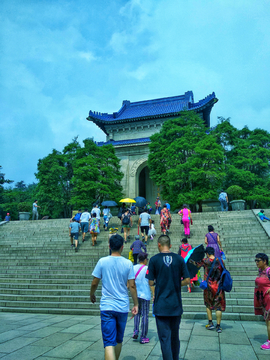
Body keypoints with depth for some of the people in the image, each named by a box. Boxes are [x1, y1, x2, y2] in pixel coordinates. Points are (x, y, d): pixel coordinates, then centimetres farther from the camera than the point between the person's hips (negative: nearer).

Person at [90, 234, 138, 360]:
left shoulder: (102, 261, -7)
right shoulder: (128, 263, -5)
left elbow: (94, 283, -1)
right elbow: (132, 286, -4)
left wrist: (91, 295, 18)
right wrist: (136, 304, 6)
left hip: (107, 307, -2)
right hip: (123, 307, 2)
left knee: (109, 342, -1)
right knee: (119, 340, 22)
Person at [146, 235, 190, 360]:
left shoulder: (154, 259, -7)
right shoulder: (179, 259, -1)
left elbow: (151, 282, -6)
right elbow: (187, 280, -1)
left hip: (161, 305, -3)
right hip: (176, 304, 3)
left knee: (165, 338, 4)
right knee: (175, 336, 20)